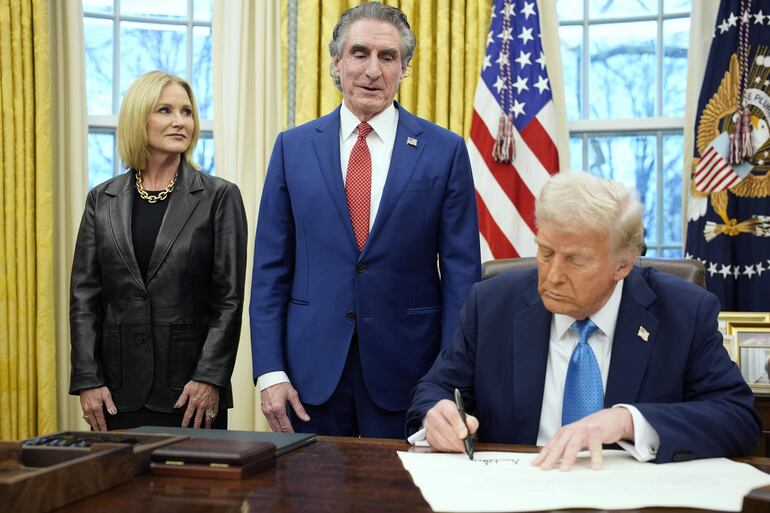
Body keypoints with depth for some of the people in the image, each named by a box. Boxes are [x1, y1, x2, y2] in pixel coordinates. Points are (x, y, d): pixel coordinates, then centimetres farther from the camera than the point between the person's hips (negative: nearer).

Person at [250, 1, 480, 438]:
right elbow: (271, 269, 4)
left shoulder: (445, 151, -1)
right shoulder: (293, 147, 4)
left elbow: (461, 273, -1)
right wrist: (270, 370, -3)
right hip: (312, 367, 1)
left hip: (407, 371, -1)